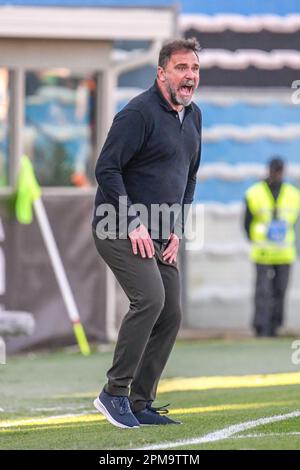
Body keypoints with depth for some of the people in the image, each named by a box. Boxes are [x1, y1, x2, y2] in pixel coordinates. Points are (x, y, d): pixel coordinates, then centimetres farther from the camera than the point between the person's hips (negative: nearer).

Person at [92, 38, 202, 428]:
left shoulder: (193, 116, 12)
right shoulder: (139, 113, -14)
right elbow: (106, 169, -17)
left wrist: (176, 230, 11)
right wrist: (134, 224, -19)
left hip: (160, 235, 9)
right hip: (119, 230, -9)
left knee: (170, 315, 4)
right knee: (149, 298, -24)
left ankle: (141, 404, 12)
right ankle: (115, 392, -17)